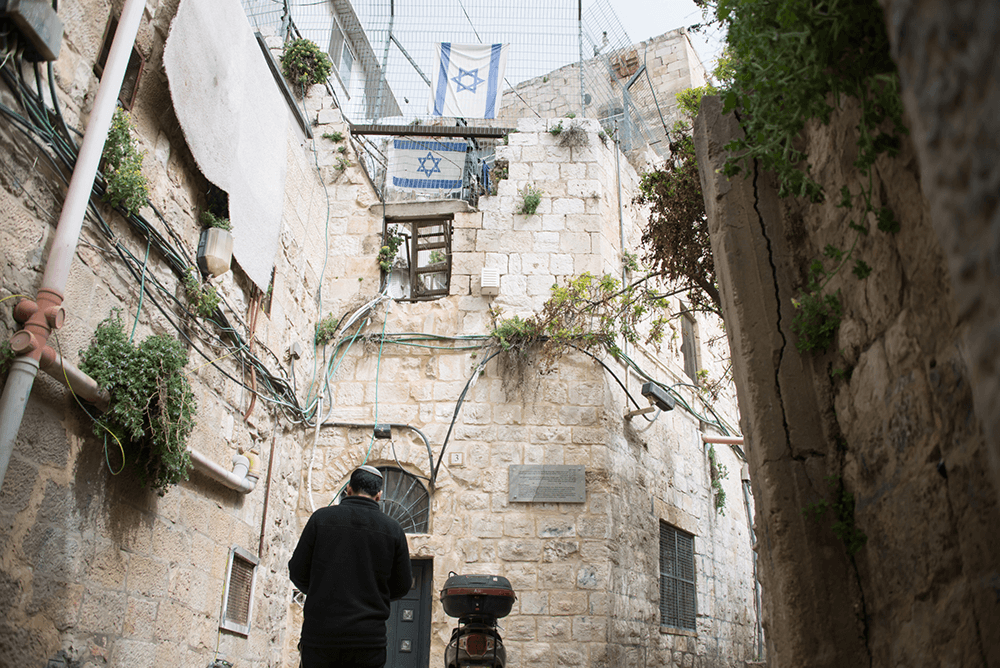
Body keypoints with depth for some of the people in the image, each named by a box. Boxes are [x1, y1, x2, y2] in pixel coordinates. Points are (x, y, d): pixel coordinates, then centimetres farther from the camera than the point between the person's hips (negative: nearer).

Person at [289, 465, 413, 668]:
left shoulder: (321, 518, -1)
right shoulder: (393, 529, 2)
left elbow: (297, 572, 3)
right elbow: (402, 586, 6)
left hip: (319, 633, 0)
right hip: (368, 639, 0)